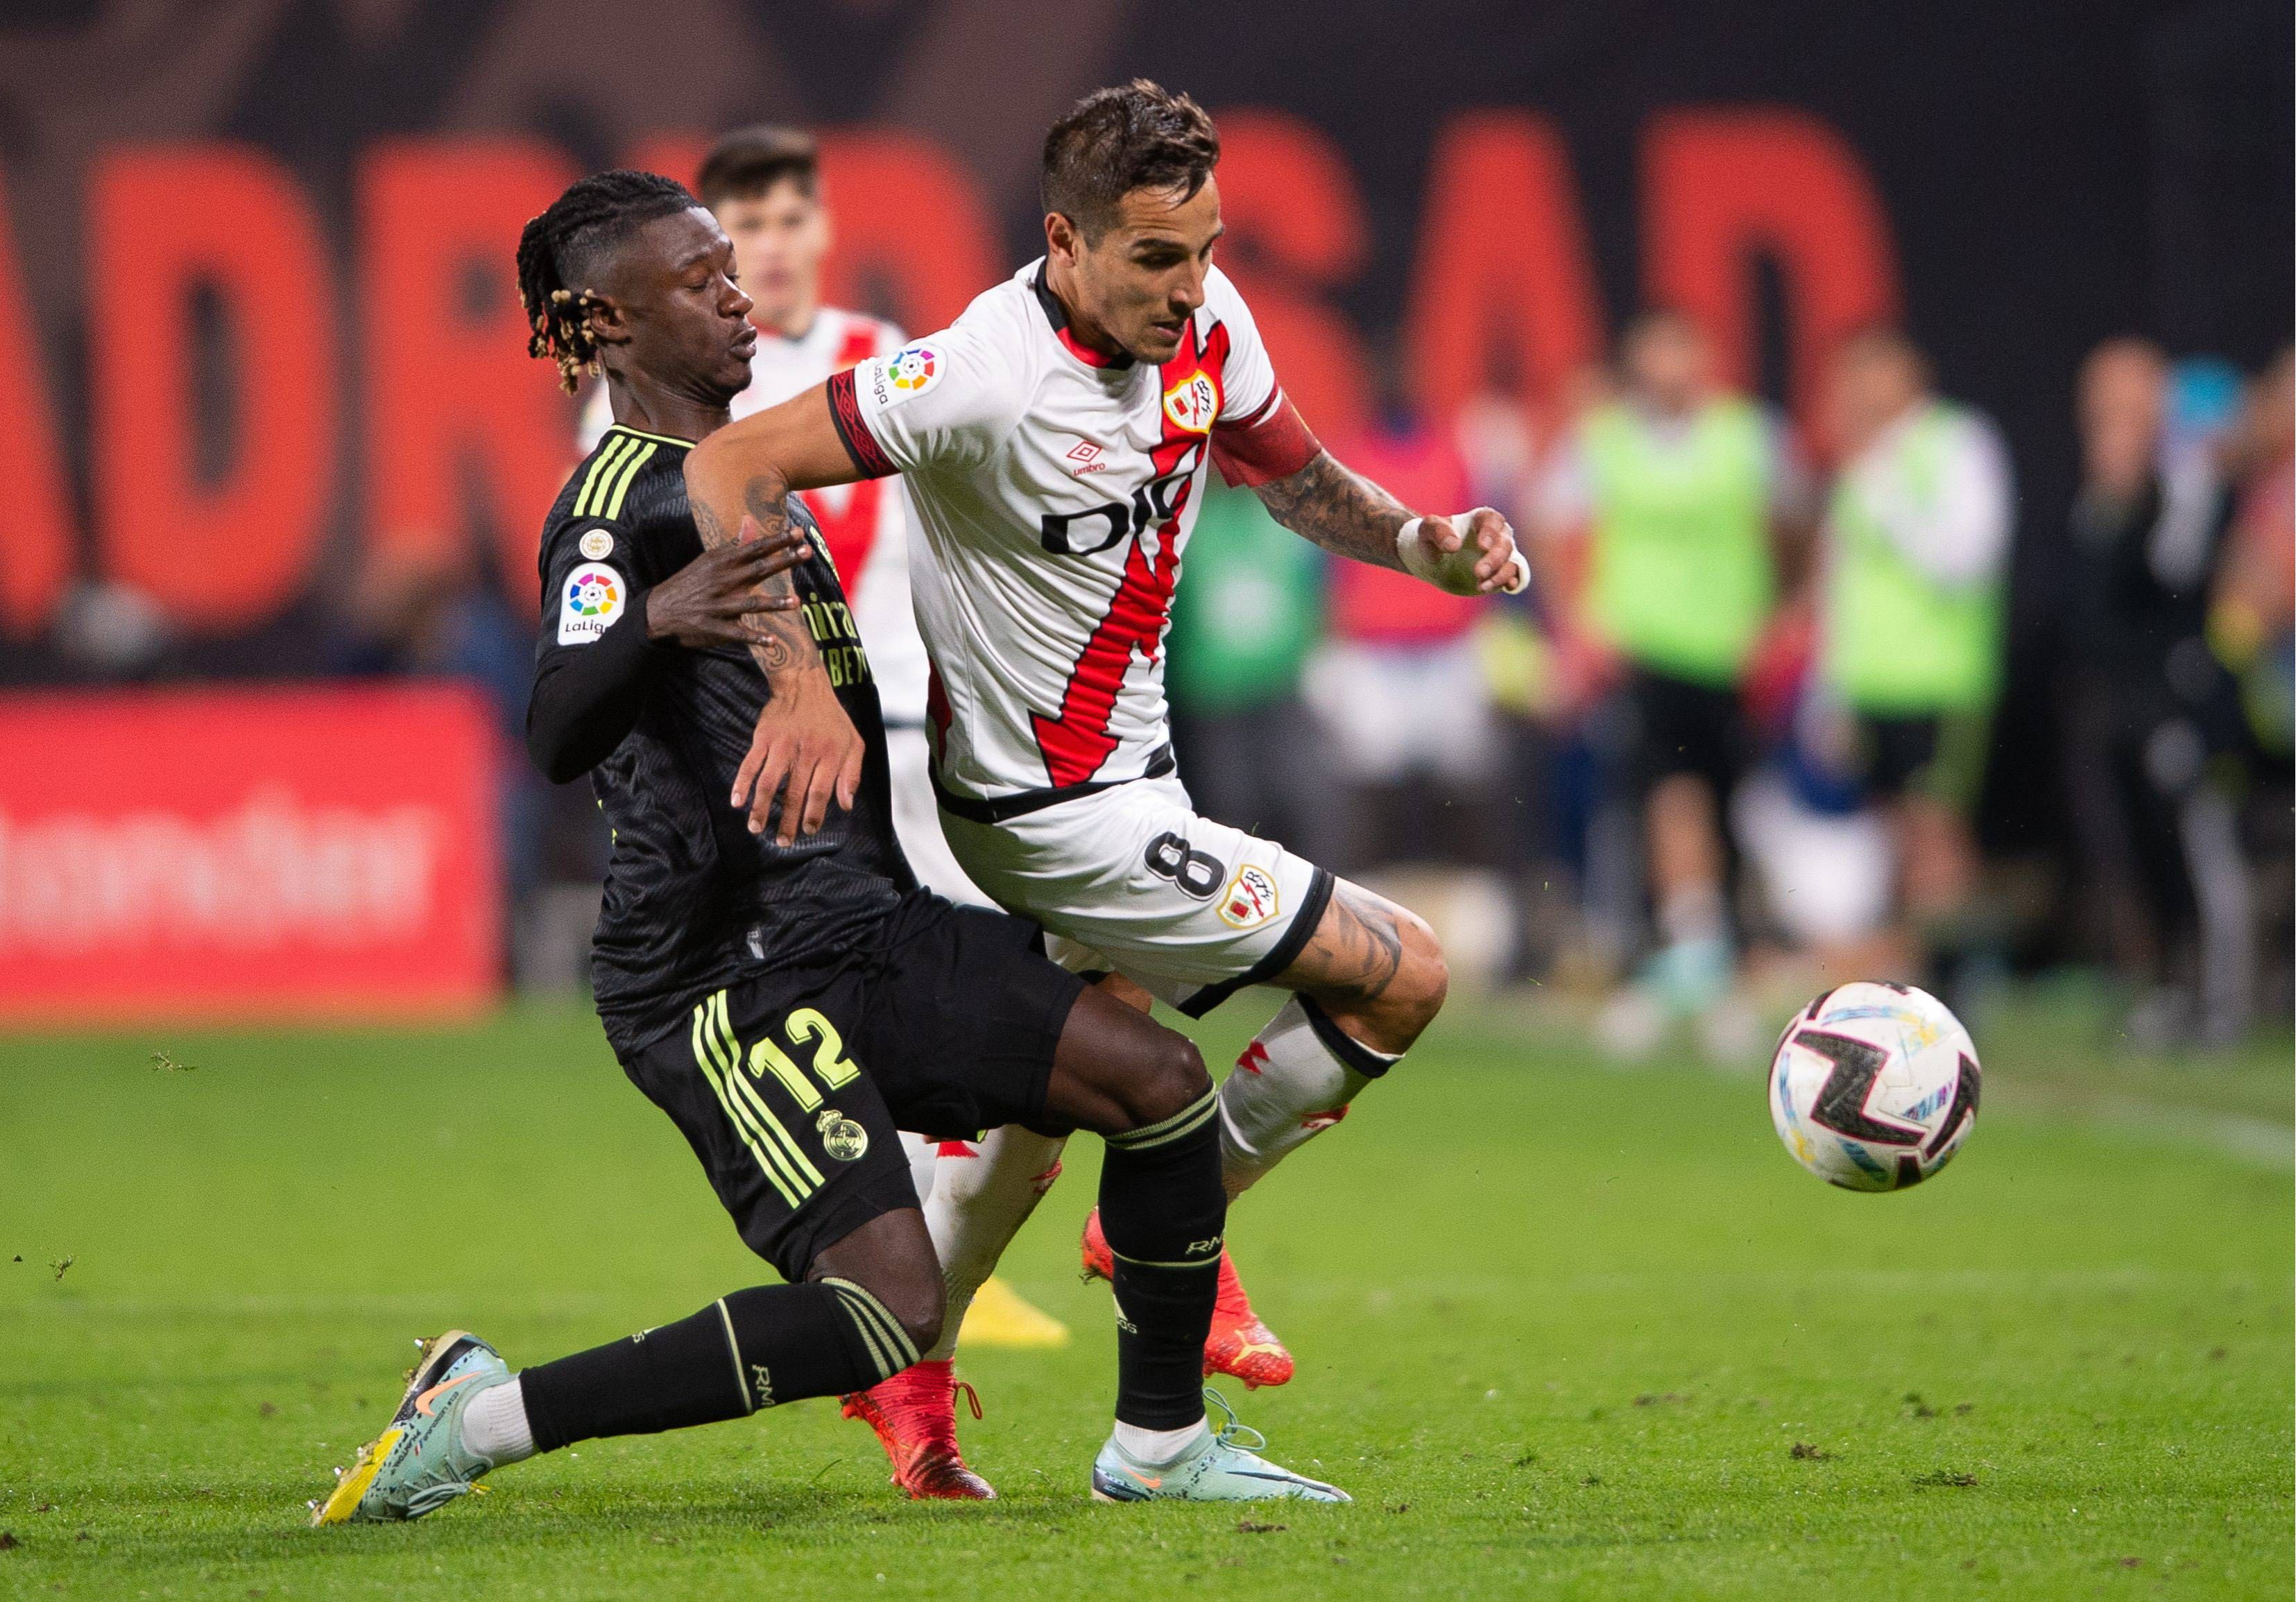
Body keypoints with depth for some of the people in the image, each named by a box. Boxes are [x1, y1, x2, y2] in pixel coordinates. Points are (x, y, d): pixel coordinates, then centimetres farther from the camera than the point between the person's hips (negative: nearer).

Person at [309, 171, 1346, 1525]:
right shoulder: (616, 505, -13)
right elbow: (557, 738, -32)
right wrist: (657, 619, -49)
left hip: (871, 929, 9)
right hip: (729, 975, -9)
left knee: (1164, 1082, 0)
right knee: (888, 1311, -21)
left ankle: (1160, 1444, 15)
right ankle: (481, 1419, -13)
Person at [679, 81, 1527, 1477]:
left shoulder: (1204, 319, -4)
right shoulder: (992, 376, -28)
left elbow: (1294, 472, 14)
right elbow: (731, 468, -30)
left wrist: (1420, 542, -6)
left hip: (1128, 772, 8)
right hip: (1070, 818, -8)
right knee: (1405, 978, -4)